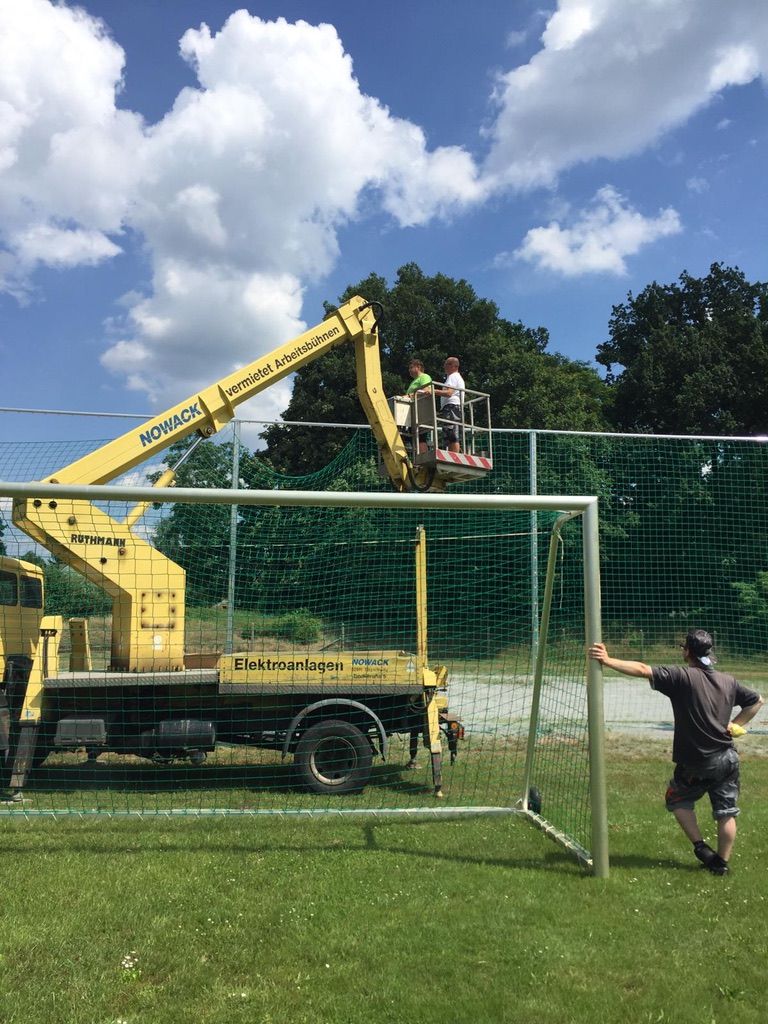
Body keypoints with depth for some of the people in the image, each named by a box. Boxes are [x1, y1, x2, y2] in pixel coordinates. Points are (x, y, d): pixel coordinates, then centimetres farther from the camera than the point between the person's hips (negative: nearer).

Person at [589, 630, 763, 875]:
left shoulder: (682, 676, -17)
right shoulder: (728, 681, 1)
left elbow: (643, 670, -27)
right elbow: (757, 701, 15)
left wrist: (608, 661, -31)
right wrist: (734, 725, 11)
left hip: (695, 765, -4)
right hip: (727, 760, 4)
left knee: (678, 800, 20)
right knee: (726, 812, 13)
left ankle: (700, 847, 13)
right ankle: (722, 862, 19)